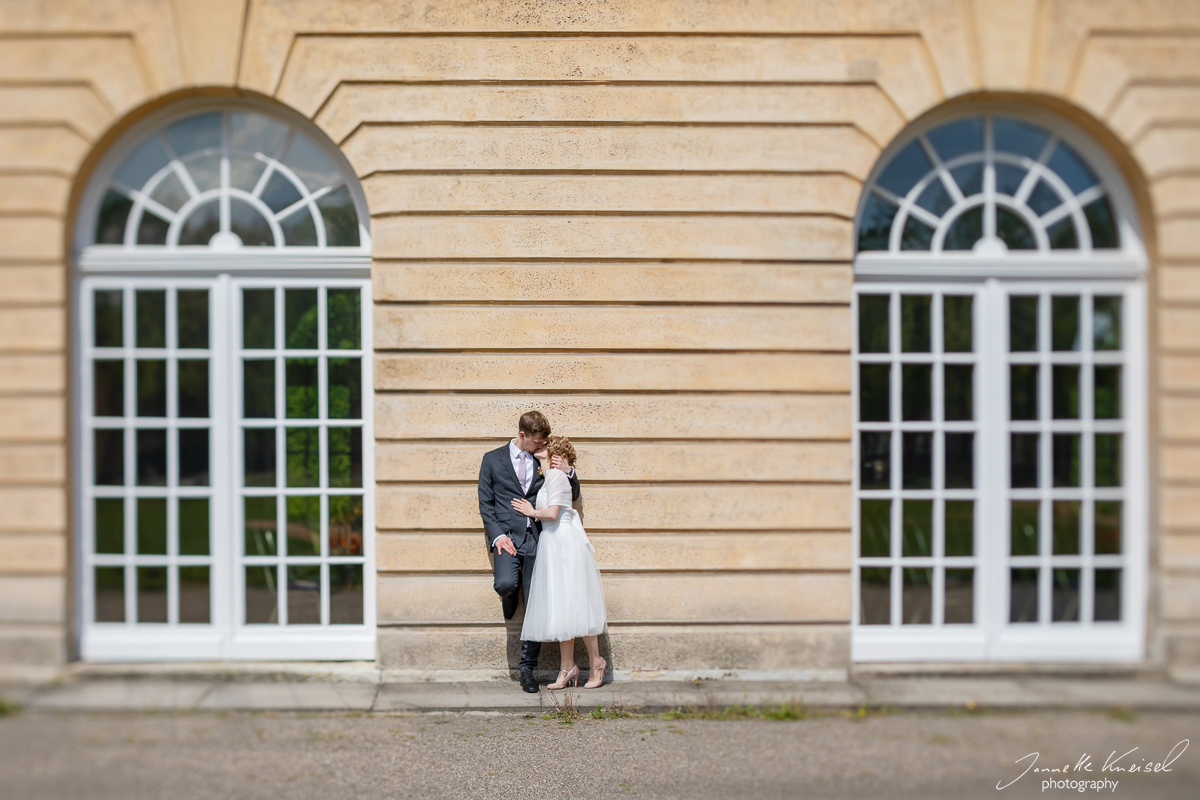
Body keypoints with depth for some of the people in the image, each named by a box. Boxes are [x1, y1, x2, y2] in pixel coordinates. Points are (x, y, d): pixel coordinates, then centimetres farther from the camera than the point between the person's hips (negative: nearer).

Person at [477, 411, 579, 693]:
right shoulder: (493, 459, 8)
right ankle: (508, 596, 9)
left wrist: (569, 472, -2)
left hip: (536, 538, 2)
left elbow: (571, 496, 19)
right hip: (507, 534, -2)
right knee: (505, 584, -29)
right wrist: (497, 535, -9)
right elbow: (486, 502, 5)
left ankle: (528, 668, 11)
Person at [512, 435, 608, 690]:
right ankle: (567, 668, 11)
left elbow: (552, 513, -17)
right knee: (560, 608, 7)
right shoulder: (549, 477, 18)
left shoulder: (556, 475, -9)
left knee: (574, 605, -5)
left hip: (563, 544, -9)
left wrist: (533, 512, -3)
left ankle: (596, 664, 4)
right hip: (552, 545, 9)